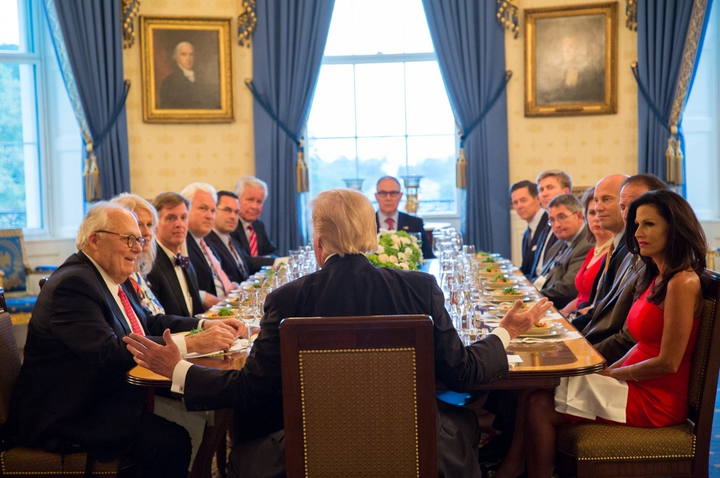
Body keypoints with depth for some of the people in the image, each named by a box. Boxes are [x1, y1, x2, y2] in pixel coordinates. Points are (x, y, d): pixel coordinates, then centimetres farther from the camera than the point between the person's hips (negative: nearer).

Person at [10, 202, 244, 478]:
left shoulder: (115, 277, 10)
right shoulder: (72, 284, -20)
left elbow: (148, 322, 16)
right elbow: (109, 351, -31)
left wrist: (205, 325, -1)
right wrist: (192, 344, -34)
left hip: (107, 397, 9)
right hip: (64, 418, -9)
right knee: (171, 442, -24)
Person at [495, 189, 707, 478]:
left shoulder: (683, 282, -18)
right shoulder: (657, 276, 11)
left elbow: (668, 362, -19)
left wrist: (610, 373, -9)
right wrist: (608, 370, 1)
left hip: (656, 400, -8)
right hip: (638, 385, 9)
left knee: (539, 406, -14)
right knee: (534, 389, -6)